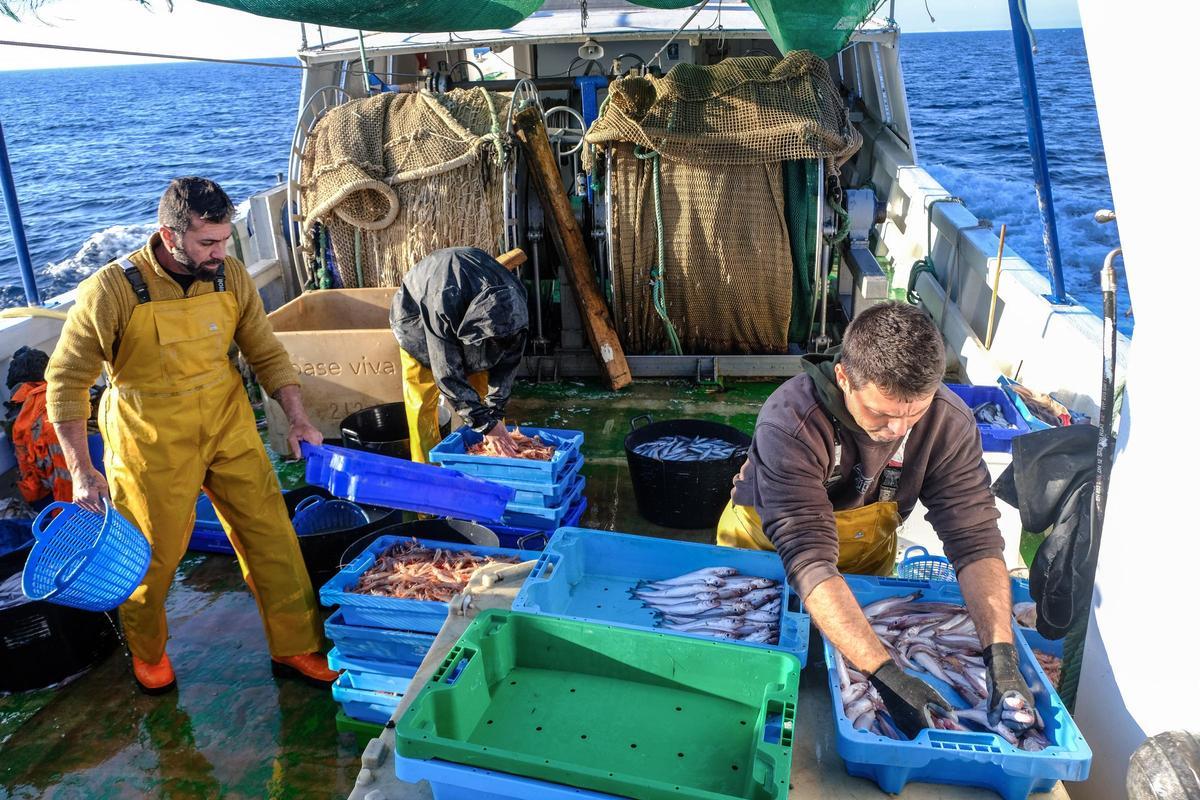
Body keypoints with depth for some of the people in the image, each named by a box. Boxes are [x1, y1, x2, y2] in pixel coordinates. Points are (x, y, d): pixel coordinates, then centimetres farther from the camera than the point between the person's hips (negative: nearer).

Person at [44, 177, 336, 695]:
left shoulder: (231, 277, -7)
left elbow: (266, 353, 4)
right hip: (153, 446, -3)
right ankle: (148, 652, 42)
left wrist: (297, 418, -4)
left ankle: (295, 648, 24)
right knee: (153, 557, 13)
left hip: (230, 429, 4)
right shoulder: (112, 291, -19)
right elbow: (66, 380, -12)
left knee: (273, 537, 6)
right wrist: (81, 470, -14)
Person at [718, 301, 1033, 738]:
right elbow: (808, 559, -46)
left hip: (866, 555, 4)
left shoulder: (948, 421, -27)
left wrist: (1001, 653, -40)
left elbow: (975, 537, -27)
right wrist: (887, 675, -52)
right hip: (764, 547, -3)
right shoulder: (790, 422, -41)